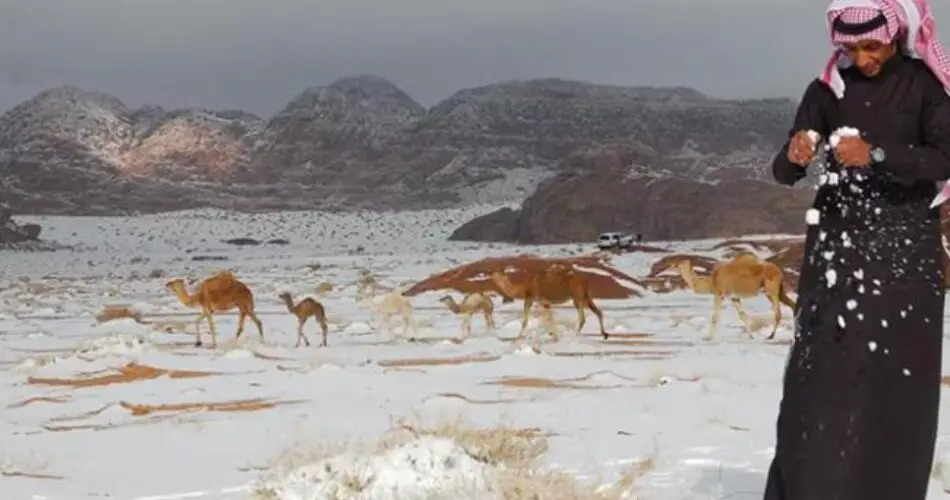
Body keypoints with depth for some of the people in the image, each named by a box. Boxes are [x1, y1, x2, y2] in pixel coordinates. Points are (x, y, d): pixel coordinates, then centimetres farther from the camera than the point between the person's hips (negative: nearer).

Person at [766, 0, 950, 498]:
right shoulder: (828, 89, 5)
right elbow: (783, 172, 3)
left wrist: (877, 155, -24)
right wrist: (794, 156, -20)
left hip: (903, 246, -1)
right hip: (836, 243, 2)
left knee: (894, 377, -4)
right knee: (818, 371, -4)